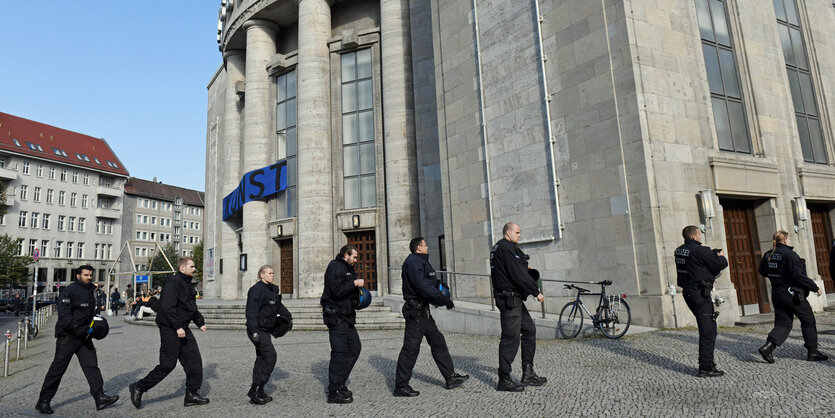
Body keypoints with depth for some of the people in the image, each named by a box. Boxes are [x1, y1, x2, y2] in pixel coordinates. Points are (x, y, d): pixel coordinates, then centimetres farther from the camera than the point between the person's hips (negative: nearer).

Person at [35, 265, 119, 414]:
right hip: (68, 336, -7)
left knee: (92, 365, 2)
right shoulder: (69, 291, -11)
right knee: (58, 368, 2)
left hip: (84, 336, 7)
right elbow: (64, 315, -21)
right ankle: (43, 401, 18)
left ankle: (100, 397, 0)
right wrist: (77, 328, -30)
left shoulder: (90, 292, 16)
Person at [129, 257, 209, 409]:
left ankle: (191, 395, 14)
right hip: (170, 329, -9)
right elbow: (167, 307, -25)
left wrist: (200, 323, 23)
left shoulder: (187, 284, 16)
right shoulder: (173, 282, -16)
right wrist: (178, 327, -26)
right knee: (167, 365, -2)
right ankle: (138, 388, 17)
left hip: (183, 329, 9)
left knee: (194, 361, 6)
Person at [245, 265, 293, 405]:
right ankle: (255, 390, -7)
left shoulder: (272, 289, 12)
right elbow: (252, 312, -22)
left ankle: (258, 392, 21)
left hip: (265, 330, 9)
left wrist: (289, 317, 29)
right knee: (270, 356, -12)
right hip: (258, 330, -9)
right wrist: (254, 331, -27)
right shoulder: (257, 289, -16)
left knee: (262, 358, 12)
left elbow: (278, 306, 28)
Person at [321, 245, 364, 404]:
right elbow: (337, 291, -23)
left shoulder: (347, 268, 21)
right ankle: (334, 392, 2)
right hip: (336, 317, -10)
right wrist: (355, 283, -15)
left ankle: (339, 383, 21)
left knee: (355, 347, 12)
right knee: (340, 352, -7)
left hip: (346, 316, 10)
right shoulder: (335, 267, -11)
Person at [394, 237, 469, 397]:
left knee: (438, 342, 14)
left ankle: (450, 377, 24)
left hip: (424, 311, 11)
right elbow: (422, 286, -24)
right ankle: (401, 386, 4)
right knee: (411, 347, -5)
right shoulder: (413, 262, -13)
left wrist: (441, 299, 8)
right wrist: (444, 299, -19)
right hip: (415, 311, -11)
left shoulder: (422, 262, 20)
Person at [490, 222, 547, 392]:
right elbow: (518, 275, -19)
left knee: (529, 330, 15)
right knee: (511, 337, -6)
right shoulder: (507, 248, -14)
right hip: (510, 299, -11)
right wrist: (536, 292, -12)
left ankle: (528, 374, 21)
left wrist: (524, 266, 15)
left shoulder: (497, 248, 19)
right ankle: (504, 380, 2)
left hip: (514, 299, 11)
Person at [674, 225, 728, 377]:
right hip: (699, 293, -9)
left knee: (707, 328, 20)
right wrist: (721, 256, 9)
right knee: (708, 331, -3)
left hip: (687, 291, 9)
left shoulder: (679, 251, 10)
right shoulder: (699, 251, -16)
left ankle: (708, 362, 28)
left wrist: (713, 255, 9)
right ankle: (706, 368, 0)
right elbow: (722, 264, -11)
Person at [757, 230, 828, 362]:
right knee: (808, 321, 12)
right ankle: (812, 352, 20)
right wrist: (815, 287, -9)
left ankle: (767, 346, -7)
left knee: (783, 323, 10)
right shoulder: (789, 254, -16)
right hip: (792, 294, -6)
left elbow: (762, 271, 16)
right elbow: (799, 275, -19)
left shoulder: (768, 254, 6)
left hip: (776, 294, 7)